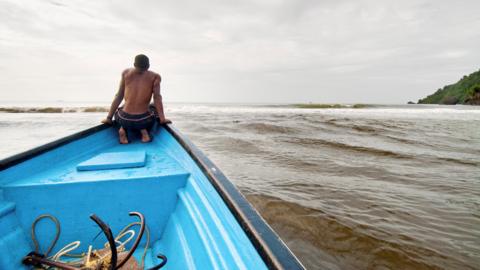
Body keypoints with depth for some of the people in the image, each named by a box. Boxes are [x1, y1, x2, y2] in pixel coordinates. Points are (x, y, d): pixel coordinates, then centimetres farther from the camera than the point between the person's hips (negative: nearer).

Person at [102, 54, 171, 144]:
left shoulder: (126, 73, 7)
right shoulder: (155, 77, 1)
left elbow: (119, 96, 8)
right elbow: (157, 97, -9)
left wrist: (109, 118, 13)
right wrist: (162, 119, -8)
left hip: (125, 120, 2)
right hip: (144, 121, -2)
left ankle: (122, 129, 8)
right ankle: (143, 130, 7)